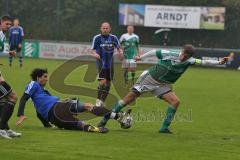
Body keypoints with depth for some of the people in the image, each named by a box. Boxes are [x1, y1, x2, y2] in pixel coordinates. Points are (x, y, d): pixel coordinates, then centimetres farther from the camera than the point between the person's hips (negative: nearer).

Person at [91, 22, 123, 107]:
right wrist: (95, 54, -21)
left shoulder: (113, 38, 2)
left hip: (110, 63, 4)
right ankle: (98, 99, -10)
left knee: (108, 83, 8)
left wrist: (120, 52, -10)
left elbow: (118, 48, 12)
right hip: (101, 62, -4)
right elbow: (93, 50, 1)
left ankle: (103, 101, 20)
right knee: (103, 81, -19)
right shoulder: (97, 38, -4)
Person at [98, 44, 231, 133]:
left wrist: (218, 62, -33)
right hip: (150, 78, -3)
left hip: (162, 85, 3)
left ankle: (164, 128, -9)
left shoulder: (189, 61, -11)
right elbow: (155, 52, -3)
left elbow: (203, 62, -19)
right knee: (131, 97, -6)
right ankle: (108, 116, 4)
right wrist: (141, 57, 6)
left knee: (175, 101, -16)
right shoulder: (169, 54, -18)